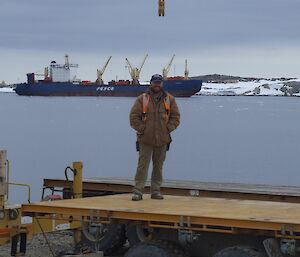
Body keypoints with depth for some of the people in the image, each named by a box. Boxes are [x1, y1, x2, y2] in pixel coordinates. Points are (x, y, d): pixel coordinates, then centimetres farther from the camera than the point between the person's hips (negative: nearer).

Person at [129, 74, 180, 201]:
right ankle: (138, 191, -7)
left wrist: (167, 129, -3)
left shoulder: (169, 99, 7)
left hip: (162, 139, 3)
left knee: (158, 165, 9)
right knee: (143, 165, -7)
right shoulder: (142, 99, 1)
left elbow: (175, 117, 9)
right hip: (145, 139, -3)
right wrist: (142, 129, -9)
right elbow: (134, 117, -1)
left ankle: (156, 190, 16)